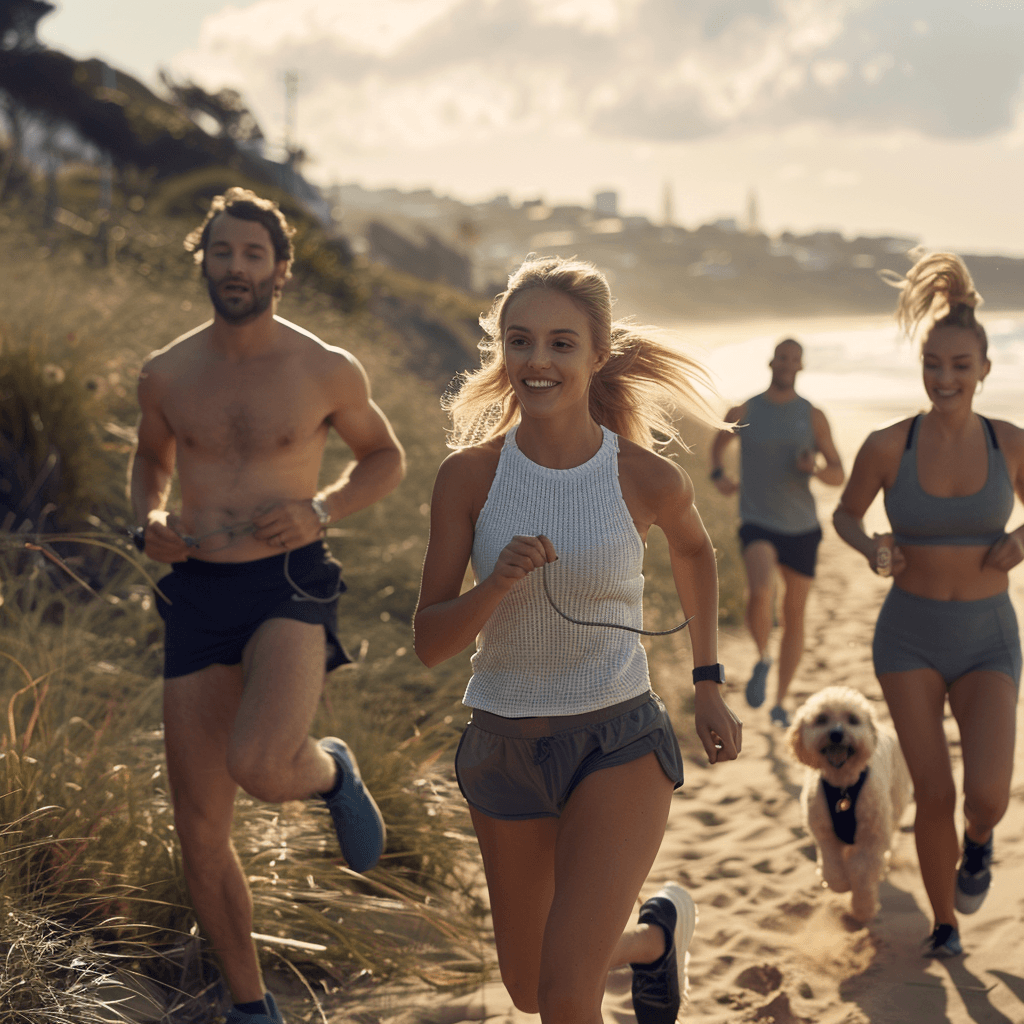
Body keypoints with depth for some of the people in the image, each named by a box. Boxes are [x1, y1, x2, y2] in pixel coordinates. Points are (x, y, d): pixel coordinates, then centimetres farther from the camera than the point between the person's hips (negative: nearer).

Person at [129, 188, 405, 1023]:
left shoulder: (328, 371, -2)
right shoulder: (167, 375, 6)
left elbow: (387, 459, 12)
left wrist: (321, 511, -7)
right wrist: (149, 522, 2)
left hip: (291, 587, -3)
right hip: (197, 596, 4)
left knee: (260, 767, -31)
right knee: (201, 834, 5)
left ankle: (332, 772, 8)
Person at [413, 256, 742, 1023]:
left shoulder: (646, 478, -11)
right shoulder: (469, 476, -9)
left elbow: (694, 551, 13)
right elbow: (430, 643, -7)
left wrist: (709, 684, 12)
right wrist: (497, 584, -25)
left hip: (619, 740, -3)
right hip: (504, 747, 3)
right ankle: (656, 936, 49)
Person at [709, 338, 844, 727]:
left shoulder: (813, 416, 1)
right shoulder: (743, 412, 0)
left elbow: (838, 475, 5)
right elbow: (718, 442, 22)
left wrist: (816, 468, -18)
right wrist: (719, 475, 2)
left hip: (802, 527, 2)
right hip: (758, 523, -2)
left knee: (794, 614, 9)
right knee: (760, 592, -31)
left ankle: (780, 702, 26)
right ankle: (763, 659, -1)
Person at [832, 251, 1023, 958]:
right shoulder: (888, 446, -9)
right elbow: (846, 514, 8)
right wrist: (871, 549, -13)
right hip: (910, 634, 0)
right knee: (934, 794, -1)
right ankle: (945, 925, 26)